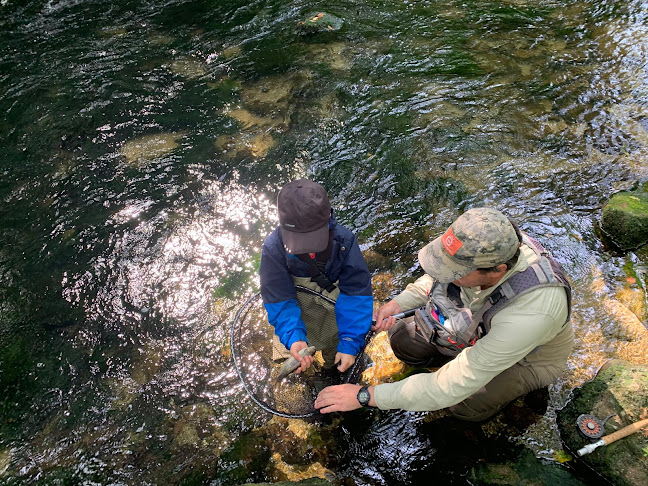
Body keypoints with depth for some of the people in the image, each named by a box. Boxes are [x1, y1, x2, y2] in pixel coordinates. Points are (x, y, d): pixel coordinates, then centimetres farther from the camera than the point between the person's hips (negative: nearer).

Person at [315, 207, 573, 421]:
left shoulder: (528, 314, -46)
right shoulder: (485, 246, -30)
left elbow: (452, 386, -41)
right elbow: (437, 276, -4)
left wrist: (366, 395, -38)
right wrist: (398, 303, -19)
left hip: (531, 355, -4)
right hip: (483, 324, 5)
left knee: (465, 405, -22)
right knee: (403, 339, -5)